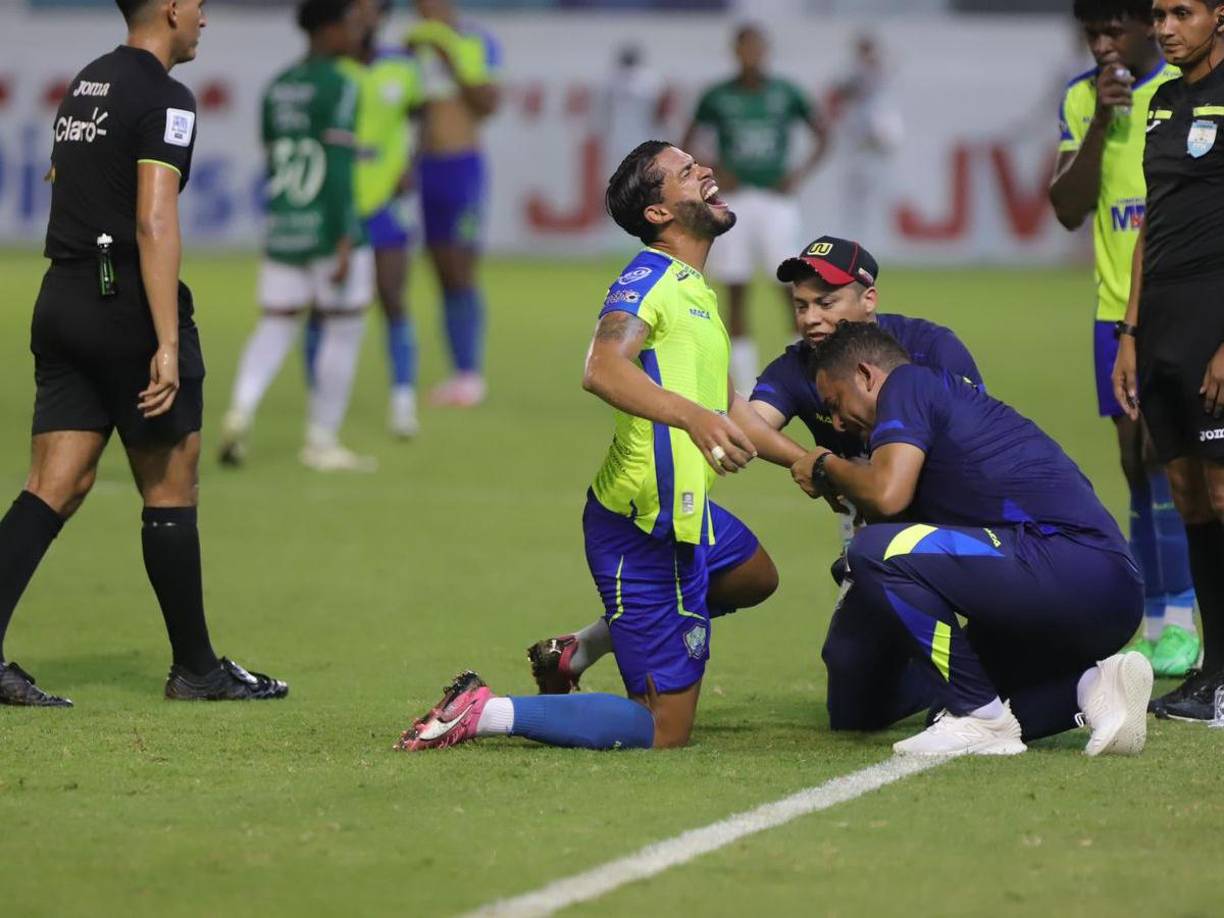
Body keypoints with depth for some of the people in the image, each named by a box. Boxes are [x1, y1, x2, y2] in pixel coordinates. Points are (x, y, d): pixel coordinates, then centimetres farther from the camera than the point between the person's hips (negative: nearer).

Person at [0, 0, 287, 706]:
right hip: (128, 305, -8)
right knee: (172, 490, 4)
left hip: (62, 301, 8)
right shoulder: (164, 99, -11)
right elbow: (154, 224, -20)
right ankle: (196, 668, 13)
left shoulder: (85, 86, 16)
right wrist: (168, 344, -23)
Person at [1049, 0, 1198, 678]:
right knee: (1137, 464, 6)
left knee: (1163, 451, -15)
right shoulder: (1081, 99, 9)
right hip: (1118, 308, 5)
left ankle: (1180, 622, -10)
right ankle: (1156, 627, 12)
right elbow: (1068, 209, 2)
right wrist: (1099, 124, -10)